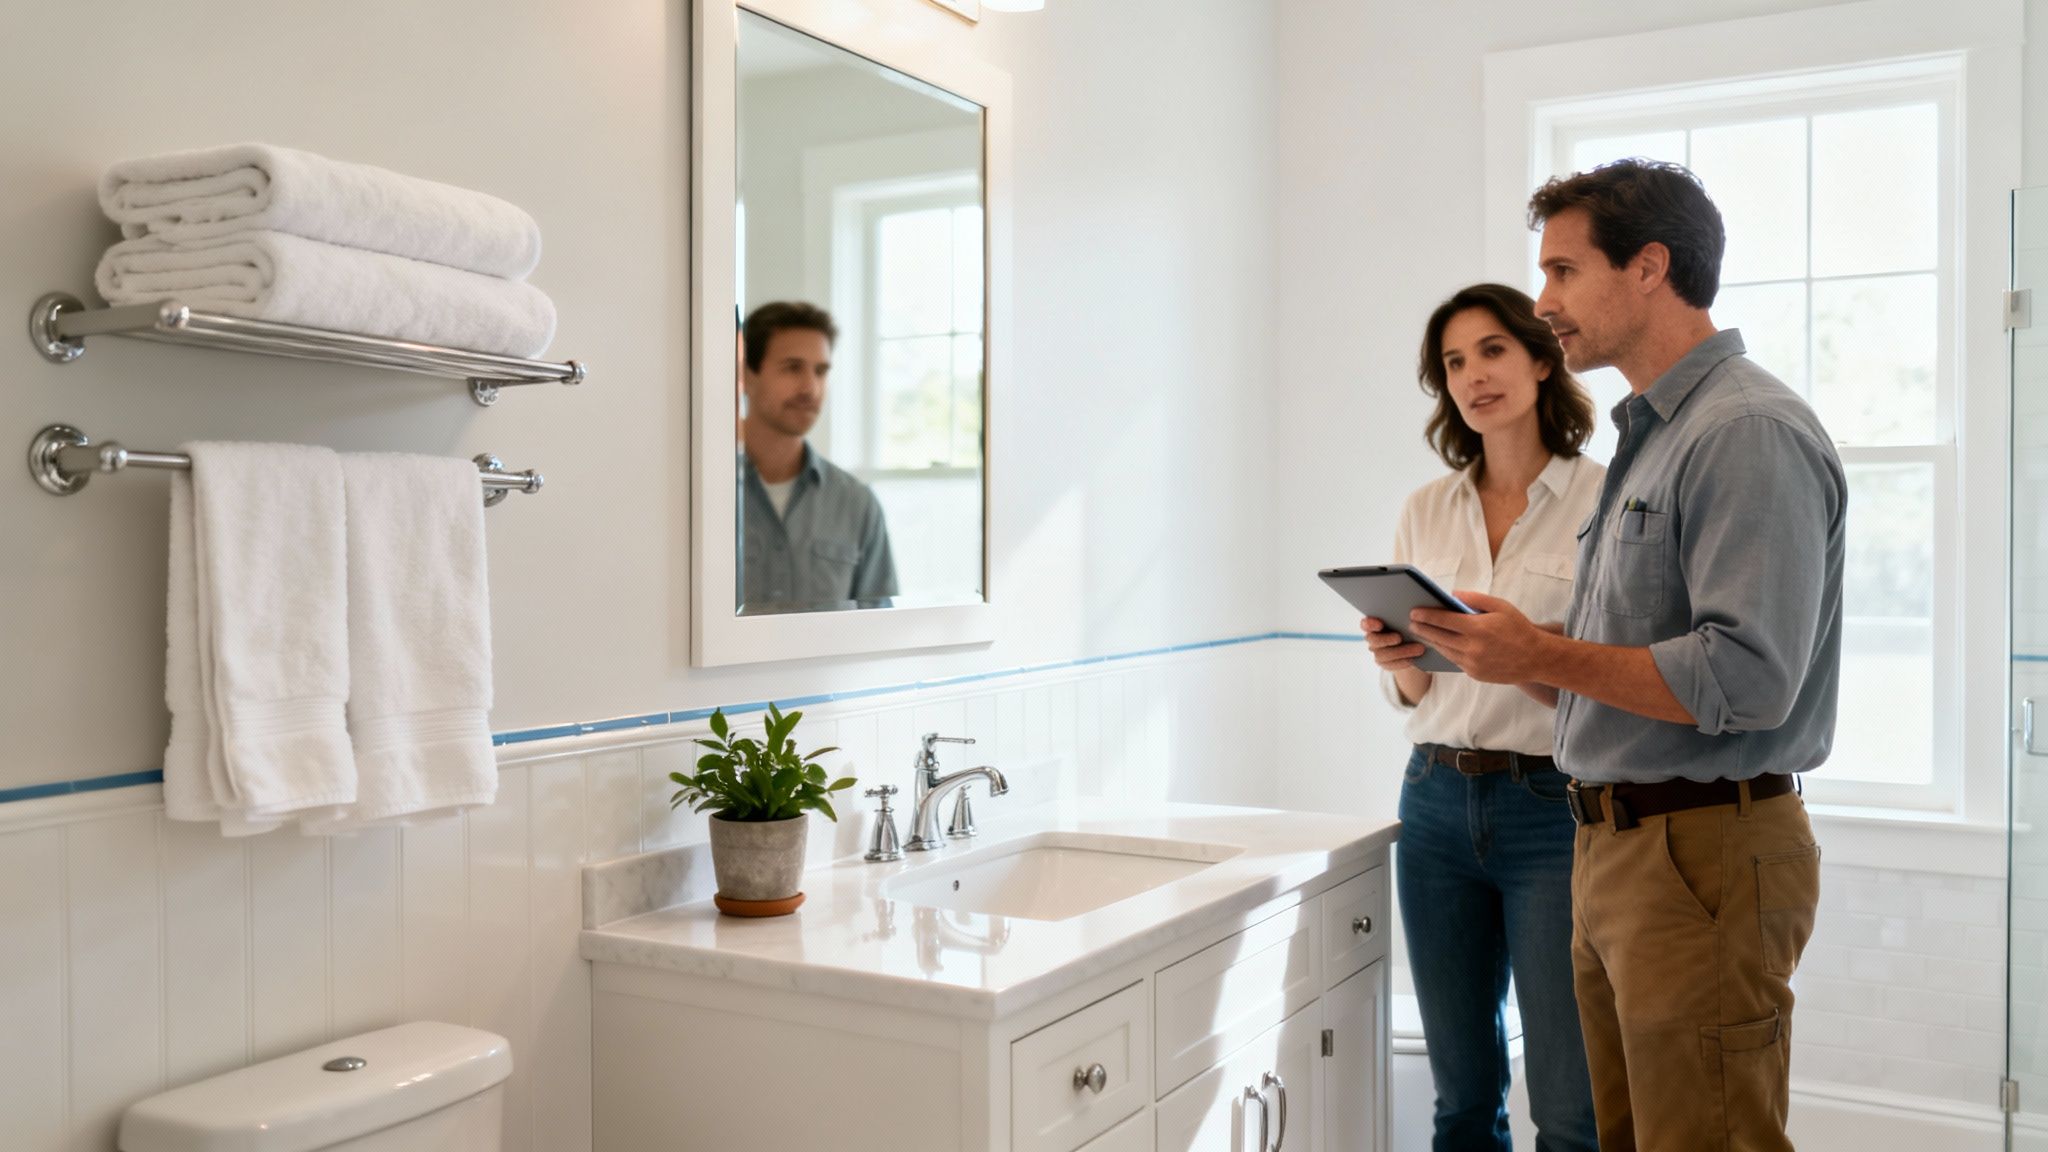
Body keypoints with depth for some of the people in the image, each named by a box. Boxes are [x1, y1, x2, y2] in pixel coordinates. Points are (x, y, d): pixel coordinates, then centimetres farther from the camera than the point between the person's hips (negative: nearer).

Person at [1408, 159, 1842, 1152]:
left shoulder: (1750, 431, -14)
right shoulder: (1649, 437, 18)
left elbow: (1746, 678, -24)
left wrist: (1543, 658, -17)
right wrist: (1493, 649, 6)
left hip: (1704, 851, -10)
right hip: (1613, 847, 10)